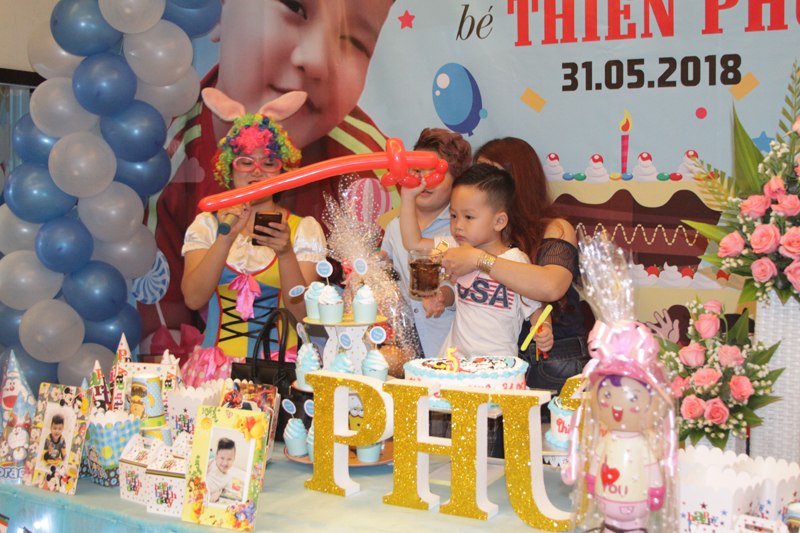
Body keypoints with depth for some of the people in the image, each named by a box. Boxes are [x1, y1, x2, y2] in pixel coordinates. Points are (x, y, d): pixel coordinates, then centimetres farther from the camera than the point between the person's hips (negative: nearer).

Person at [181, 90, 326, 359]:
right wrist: (226, 238, -17)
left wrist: (285, 253, -20)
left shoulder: (305, 229, 6)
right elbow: (193, 299, -6)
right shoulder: (207, 224, 9)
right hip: (218, 360, 1)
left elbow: (303, 312, -5)